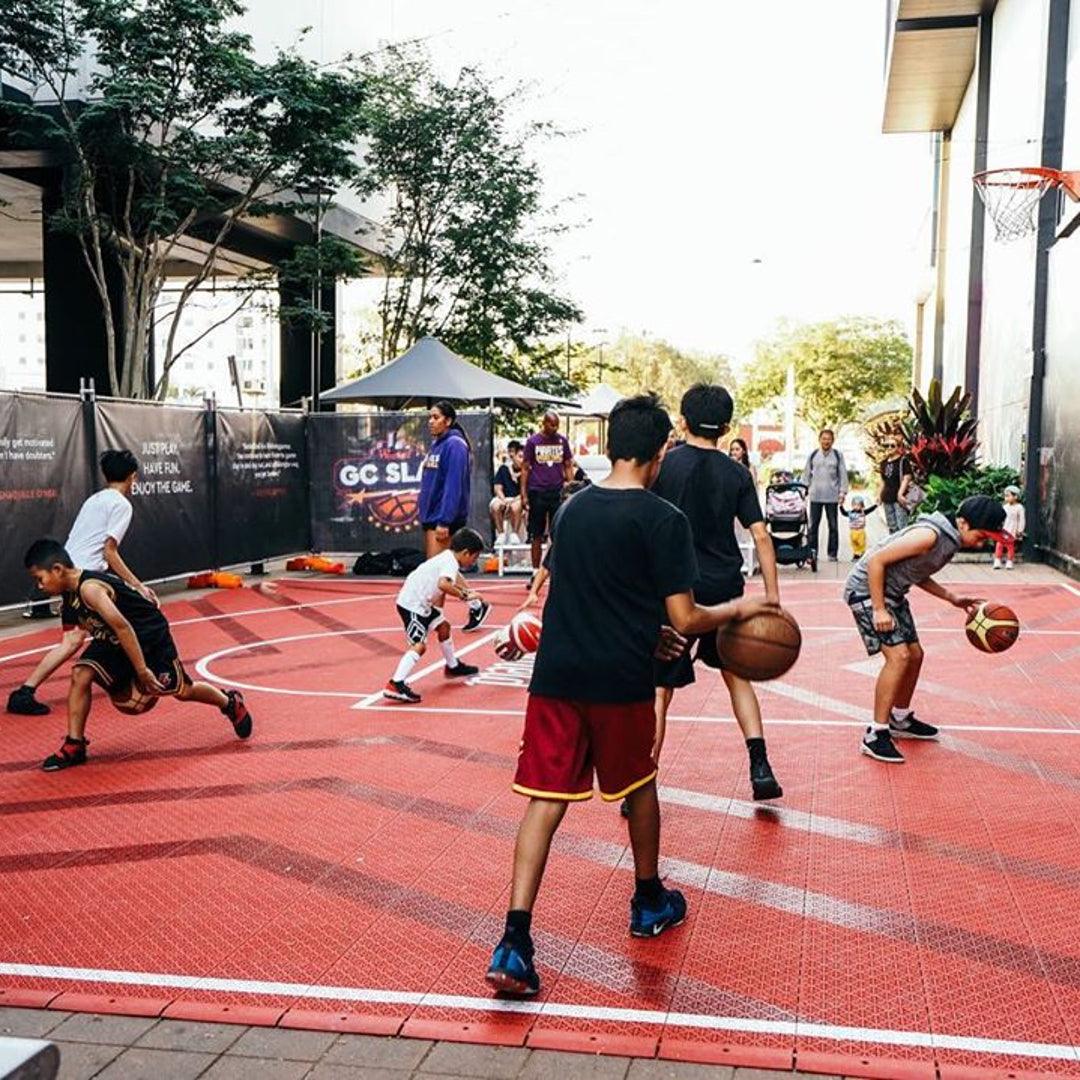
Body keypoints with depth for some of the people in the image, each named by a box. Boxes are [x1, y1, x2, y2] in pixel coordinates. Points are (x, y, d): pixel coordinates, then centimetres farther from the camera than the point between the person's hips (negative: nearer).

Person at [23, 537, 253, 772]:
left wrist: (142, 670, -31)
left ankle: (231, 703, 29)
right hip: (112, 639, 8)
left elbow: (122, 627, -34)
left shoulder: (89, 588, -32)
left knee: (182, 691, 3)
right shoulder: (70, 592, -5)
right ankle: (74, 746, -2)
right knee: (80, 675, -11)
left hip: (150, 635, -8)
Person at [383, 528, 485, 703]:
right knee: (419, 645, -19)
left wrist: (468, 592, 23)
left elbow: (454, 577, 34)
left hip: (421, 602, 11)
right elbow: (443, 584, -39)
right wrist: (463, 595, -29)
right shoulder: (450, 562, -18)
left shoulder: (448, 558, 11)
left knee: (443, 626, 26)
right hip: (412, 604, -11)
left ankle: (453, 666, 45)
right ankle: (395, 684, -28)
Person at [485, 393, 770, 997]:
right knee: (639, 786, 20)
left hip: (556, 675, 4)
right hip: (620, 681, -3)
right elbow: (685, 619, -10)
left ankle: (515, 942, -7)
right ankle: (650, 903, 39)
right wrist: (738, 610, 9)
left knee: (546, 799, 3)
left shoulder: (572, 509, 10)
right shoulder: (663, 519, -8)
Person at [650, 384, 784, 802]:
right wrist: (773, 596, 0)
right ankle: (759, 766, 17)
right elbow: (760, 536, -1)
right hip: (725, 588, 3)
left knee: (660, 690, 2)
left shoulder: (665, 464, -4)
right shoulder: (737, 474, 3)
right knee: (736, 674, 23)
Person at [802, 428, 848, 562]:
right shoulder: (813, 455, 7)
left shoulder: (838, 455, 4)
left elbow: (843, 474, 4)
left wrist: (843, 492, -4)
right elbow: (806, 474, 11)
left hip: (832, 496, -1)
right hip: (815, 496, 1)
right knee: (813, 525, 2)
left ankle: (833, 553, 11)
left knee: (833, 526, 4)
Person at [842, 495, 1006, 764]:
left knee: (915, 654, 14)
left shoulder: (951, 540, 5)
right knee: (898, 655, -18)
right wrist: (879, 610, -24)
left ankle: (900, 720, 34)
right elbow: (876, 560, -26)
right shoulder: (930, 535, -26)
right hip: (866, 589, -10)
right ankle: (876, 736, -13)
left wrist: (952, 598, 13)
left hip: (892, 592, 10)